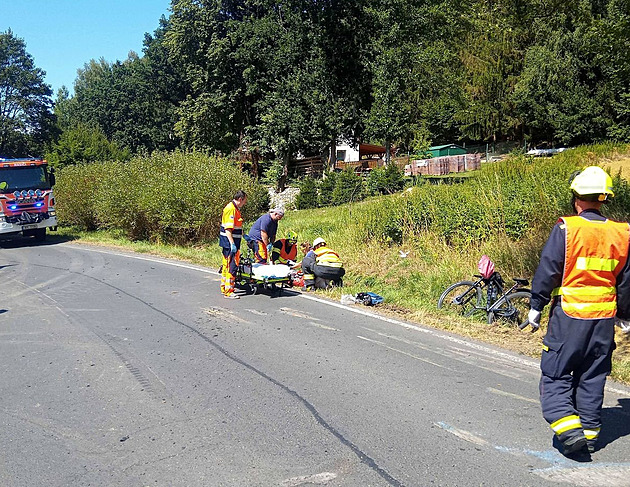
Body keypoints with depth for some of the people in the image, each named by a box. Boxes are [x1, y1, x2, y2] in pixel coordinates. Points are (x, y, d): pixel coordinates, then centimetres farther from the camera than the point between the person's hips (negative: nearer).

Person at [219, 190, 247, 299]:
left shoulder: (235, 208, 16)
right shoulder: (231, 209, -16)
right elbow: (228, 229, -22)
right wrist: (232, 244, -25)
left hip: (231, 243, 11)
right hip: (229, 242, -11)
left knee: (227, 265, 16)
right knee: (232, 266, -10)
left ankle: (224, 288, 26)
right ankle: (228, 292, -7)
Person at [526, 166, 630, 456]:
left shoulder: (566, 228, -11)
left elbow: (547, 271, -10)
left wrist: (536, 306, 0)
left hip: (569, 314, -4)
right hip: (604, 317, 5)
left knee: (555, 375, 5)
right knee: (592, 378, 16)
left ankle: (569, 429, -8)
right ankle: (590, 433, 22)